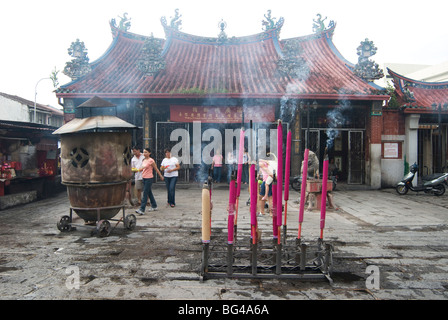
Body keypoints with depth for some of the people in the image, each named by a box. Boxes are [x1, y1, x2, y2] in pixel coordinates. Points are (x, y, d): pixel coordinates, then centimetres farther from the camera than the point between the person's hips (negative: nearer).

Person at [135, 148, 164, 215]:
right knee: (149, 193, 15)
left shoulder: (151, 160, -11)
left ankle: (142, 209, -9)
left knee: (145, 193, -9)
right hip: (144, 178, 8)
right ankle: (154, 206, 29)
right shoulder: (143, 160, 11)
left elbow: (156, 169, -4)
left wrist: (161, 176, 4)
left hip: (149, 178, -8)